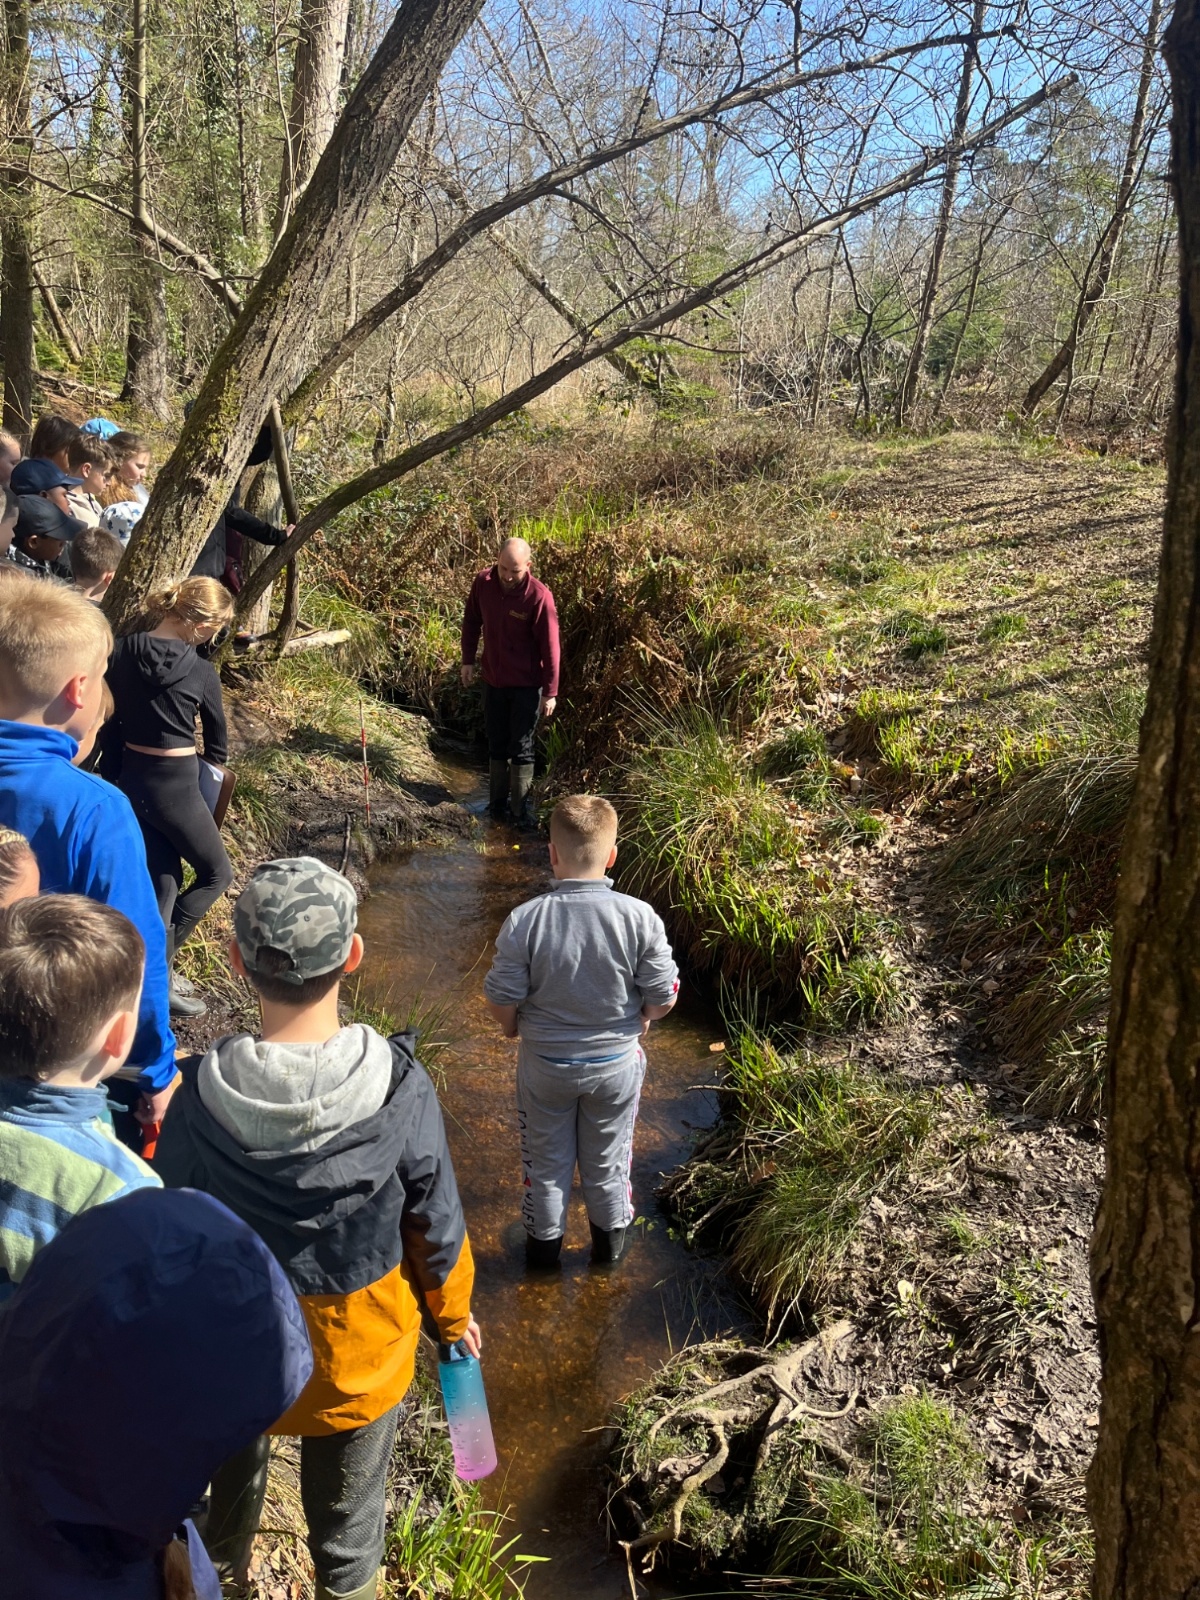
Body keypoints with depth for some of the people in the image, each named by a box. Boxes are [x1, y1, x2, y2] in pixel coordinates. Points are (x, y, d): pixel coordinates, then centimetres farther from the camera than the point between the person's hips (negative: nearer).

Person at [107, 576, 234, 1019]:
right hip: (173, 785, -6)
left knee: (162, 880, 18)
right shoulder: (199, 672, -15)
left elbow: (109, 720, 4)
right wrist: (213, 766, 21)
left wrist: (117, 774, 16)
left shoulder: (122, 652, -2)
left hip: (131, 778, 6)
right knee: (217, 873, 13)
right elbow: (216, 735, 0)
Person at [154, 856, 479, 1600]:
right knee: (346, 1519, 25)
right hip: (361, 1362, -2)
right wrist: (453, 1314, 7)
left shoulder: (198, 1099, -27)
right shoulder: (402, 1091, -29)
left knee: (232, 1471, 34)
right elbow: (437, 1229, -14)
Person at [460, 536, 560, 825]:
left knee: (521, 749, 4)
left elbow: (550, 648, -17)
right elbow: (471, 621, 8)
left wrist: (550, 692, -14)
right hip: (493, 680, 5)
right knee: (496, 745, 17)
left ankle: (520, 811, 16)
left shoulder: (539, 597, -23)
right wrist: (468, 660, 10)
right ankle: (496, 804, 31)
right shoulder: (483, 583, -9)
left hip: (526, 685, -5)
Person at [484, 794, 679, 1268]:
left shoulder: (525, 921, -25)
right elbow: (664, 997, -14)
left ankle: (544, 1242, 45)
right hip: (616, 1063, 1)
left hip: (545, 1064, -1)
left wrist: (513, 1026, 7)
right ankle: (610, 1239, 47)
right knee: (607, 1158, 25)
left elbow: (501, 1002, -16)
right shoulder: (640, 918, -24)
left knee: (546, 1158, 24)